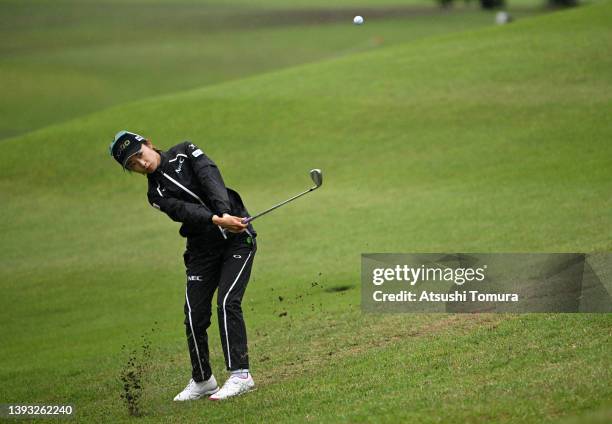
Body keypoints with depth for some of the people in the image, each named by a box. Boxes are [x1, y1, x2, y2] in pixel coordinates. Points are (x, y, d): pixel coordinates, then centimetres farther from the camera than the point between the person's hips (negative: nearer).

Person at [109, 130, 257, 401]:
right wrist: (217, 221, -35)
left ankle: (240, 375, -20)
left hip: (238, 239, -3)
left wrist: (226, 213, -33)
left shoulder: (185, 153, 1)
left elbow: (210, 177, -16)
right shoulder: (156, 194, 3)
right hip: (203, 250, 3)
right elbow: (186, 211, -16)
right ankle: (202, 381, 14)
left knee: (227, 302, -18)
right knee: (195, 314, -4)